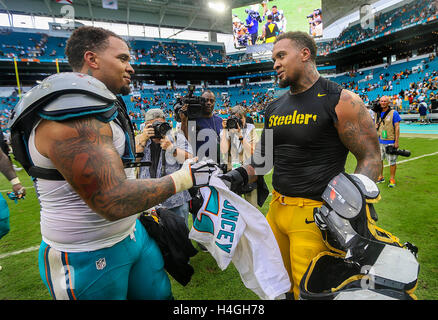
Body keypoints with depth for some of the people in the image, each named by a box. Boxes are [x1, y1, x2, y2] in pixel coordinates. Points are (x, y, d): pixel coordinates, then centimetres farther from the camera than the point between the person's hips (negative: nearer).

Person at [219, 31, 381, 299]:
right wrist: (239, 176, -1)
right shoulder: (274, 108, 10)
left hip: (314, 212, -6)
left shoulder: (341, 101, -9)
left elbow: (370, 158, -9)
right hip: (277, 206, 7)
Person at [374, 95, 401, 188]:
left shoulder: (393, 113, -5)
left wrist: (396, 141, -12)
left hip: (390, 142, -5)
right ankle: (380, 177, 26)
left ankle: (392, 179, 11)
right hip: (379, 142, 5)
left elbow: (397, 127, -8)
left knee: (392, 162, 0)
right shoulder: (377, 114, 10)